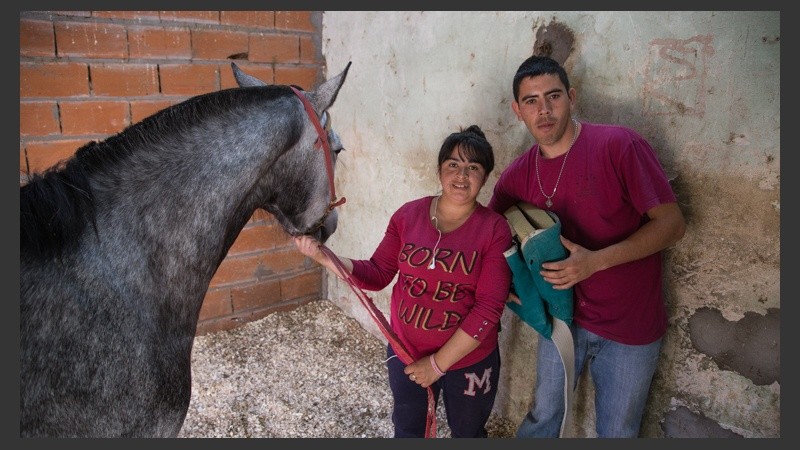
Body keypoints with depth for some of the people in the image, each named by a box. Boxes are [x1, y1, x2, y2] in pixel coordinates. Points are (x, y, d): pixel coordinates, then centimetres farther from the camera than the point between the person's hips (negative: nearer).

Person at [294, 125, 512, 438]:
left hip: (470, 361, -2)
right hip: (405, 353, 2)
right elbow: (378, 274, -3)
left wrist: (438, 363, -19)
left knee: (468, 434, 26)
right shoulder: (408, 215, -8)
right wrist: (324, 257, -17)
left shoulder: (495, 230, -16)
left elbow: (489, 308, -20)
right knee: (407, 431, 26)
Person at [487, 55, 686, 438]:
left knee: (617, 432, 17)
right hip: (563, 317, 4)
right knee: (542, 417, 22)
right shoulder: (516, 176, -5)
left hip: (629, 329, -3)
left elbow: (672, 224, -18)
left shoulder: (618, 145, -19)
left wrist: (595, 261, -28)